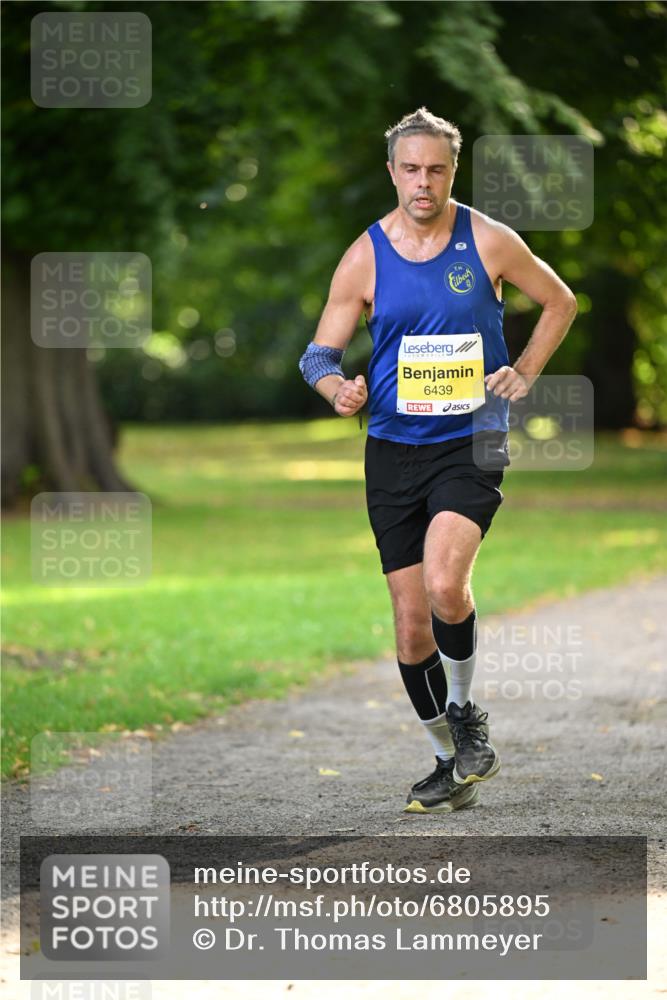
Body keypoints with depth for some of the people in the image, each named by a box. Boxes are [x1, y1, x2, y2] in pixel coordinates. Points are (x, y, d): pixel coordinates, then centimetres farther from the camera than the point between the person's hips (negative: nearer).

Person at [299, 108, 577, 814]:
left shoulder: (489, 241, -2)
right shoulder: (364, 257, 0)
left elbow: (559, 303, 14)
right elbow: (320, 352, 4)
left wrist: (524, 372, 2)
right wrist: (337, 387, -18)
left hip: (471, 441, -2)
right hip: (393, 449, 3)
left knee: (444, 586, -26)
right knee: (411, 622, 4)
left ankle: (464, 711, 2)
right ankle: (452, 763, 20)